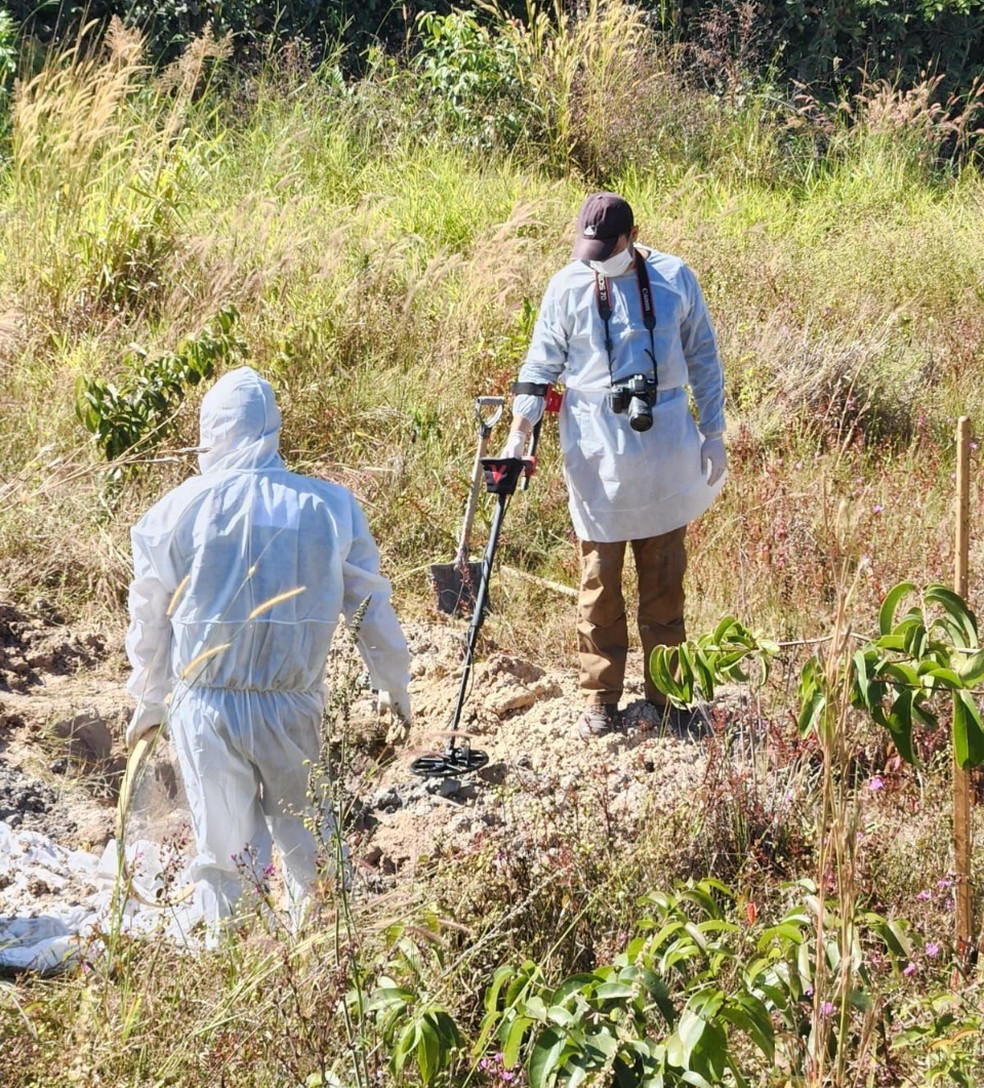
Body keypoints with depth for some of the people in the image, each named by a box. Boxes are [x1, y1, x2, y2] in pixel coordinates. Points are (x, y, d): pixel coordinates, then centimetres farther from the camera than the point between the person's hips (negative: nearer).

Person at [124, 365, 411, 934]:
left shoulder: (176, 511, -4)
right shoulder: (331, 505, -1)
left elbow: (150, 621, 5)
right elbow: (371, 607, 8)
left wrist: (150, 702, 21)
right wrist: (395, 685, 24)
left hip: (205, 710, -1)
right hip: (294, 707, 1)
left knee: (225, 852, 9)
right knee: (308, 844, 16)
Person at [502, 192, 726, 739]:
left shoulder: (675, 278, -1)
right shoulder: (568, 287, -2)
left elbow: (703, 358, 6)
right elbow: (542, 363, 2)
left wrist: (714, 433, 5)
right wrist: (519, 431, -9)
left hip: (664, 445, 1)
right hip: (596, 448, -1)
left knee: (665, 574, 10)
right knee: (600, 578, 3)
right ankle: (601, 699, 12)